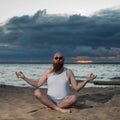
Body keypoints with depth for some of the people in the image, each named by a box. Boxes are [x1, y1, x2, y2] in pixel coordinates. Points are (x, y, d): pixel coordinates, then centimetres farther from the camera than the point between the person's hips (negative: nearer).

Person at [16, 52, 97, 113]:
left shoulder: (68, 72, 0)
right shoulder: (48, 72, 4)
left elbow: (77, 87, -3)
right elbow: (37, 84, 5)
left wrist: (87, 80, -18)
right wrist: (24, 77, -1)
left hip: (64, 101, -1)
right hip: (50, 100, 2)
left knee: (74, 98, -34)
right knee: (37, 92, -27)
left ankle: (53, 107, -19)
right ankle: (60, 109, -29)